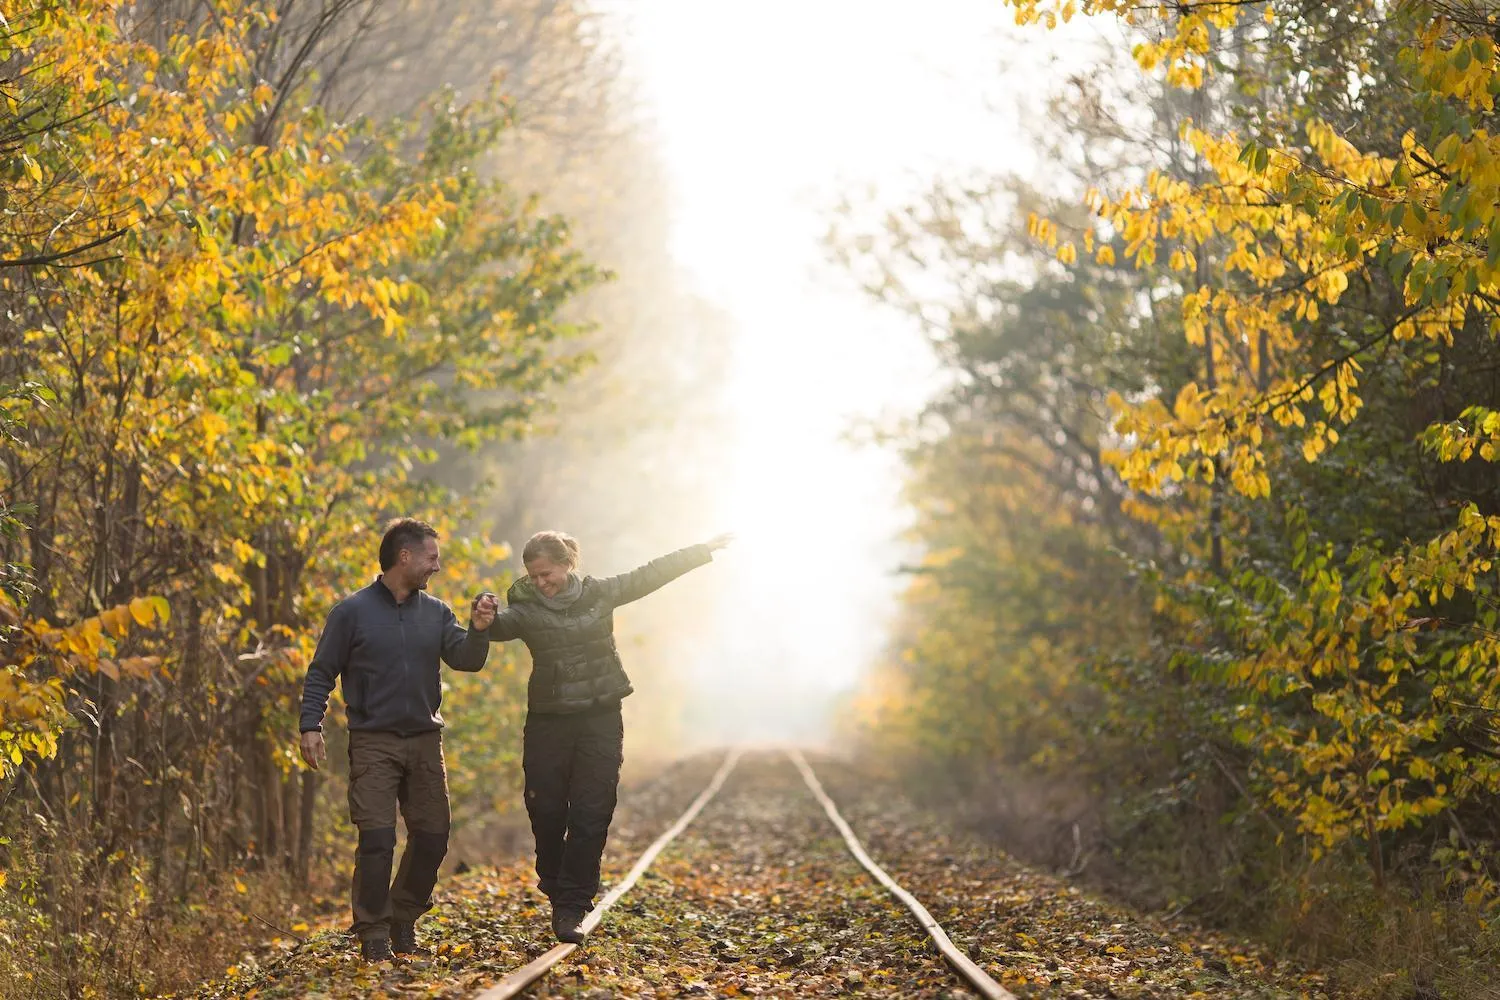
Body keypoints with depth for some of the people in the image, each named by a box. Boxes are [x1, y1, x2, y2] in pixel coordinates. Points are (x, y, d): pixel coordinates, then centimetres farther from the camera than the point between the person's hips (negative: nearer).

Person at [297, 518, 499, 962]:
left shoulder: (435, 613, 10)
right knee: (377, 838, -11)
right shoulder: (353, 612, -3)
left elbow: (466, 660, -2)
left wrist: (478, 630, -21)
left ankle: (403, 923, 22)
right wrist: (311, 726, -10)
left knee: (432, 837, 5)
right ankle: (373, 933, -1)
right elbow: (320, 674, 0)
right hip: (373, 742, -5)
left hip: (425, 741, 5)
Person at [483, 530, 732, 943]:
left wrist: (704, 550, 11)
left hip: (601, 719, 0)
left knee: (591, 816, -4)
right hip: (548, 721, 0)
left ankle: (571, 908, -1)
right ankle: (556, 891, 24)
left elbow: (651, 574, 8)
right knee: (546, 813, 2)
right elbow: (500, 626, -23)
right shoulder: (527, 609, -4)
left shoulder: (600, 593, 2)